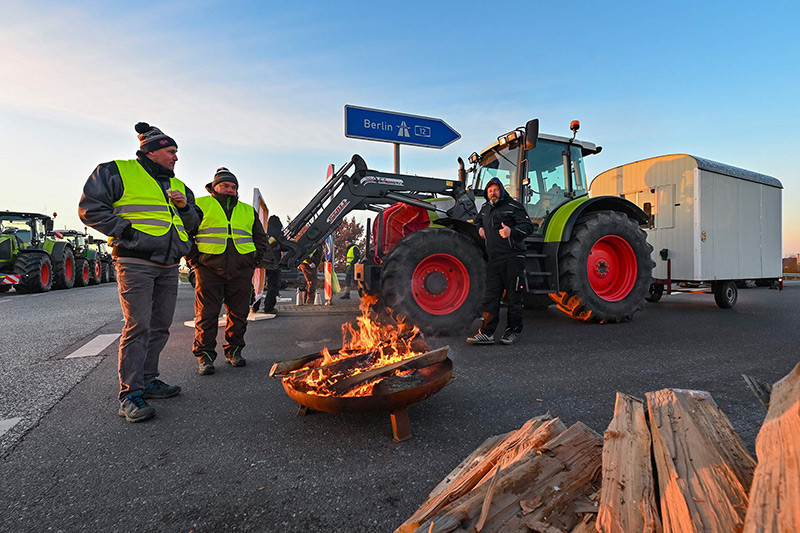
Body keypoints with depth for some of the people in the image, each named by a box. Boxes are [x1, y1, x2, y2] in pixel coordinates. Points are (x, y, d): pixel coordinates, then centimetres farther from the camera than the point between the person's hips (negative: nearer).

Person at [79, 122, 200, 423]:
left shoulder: (177, 186, 21)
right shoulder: (116, 172, 3)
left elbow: (192, 225, 24)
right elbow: (90, 209, -3)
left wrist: (185, 206, 3)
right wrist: (127, 230, -13)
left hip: (169, 266, 7)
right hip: (135, 262, -7)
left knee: (161, 326, 9)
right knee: (138, 326, -11)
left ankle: (148, 379, 22)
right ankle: (130, 395, -6)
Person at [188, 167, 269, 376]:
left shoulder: (248, 211, 20)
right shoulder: (200, 205, 9)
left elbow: (261, 239, 24)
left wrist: (254, 260, 10)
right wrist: (195, 259, -4)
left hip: (241, 271, 3)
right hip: (209, 269, -3)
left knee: (239, 313, 7)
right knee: (207, 314, -2)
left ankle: (234, 351, 20)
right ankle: (204, 355, 8)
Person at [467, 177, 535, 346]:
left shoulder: (513, 206, -3)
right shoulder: (485, 208, 17)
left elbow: (528, 226, -11)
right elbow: (478, 220, 40)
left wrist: (512, 232, -28)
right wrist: (480, 228, 18)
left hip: (513, 258, -5)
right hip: (493, 259, 6)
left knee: (514, 297, 2)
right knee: (491, 296, 2)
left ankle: (513, 331, 14)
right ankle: (486, 333, 3)